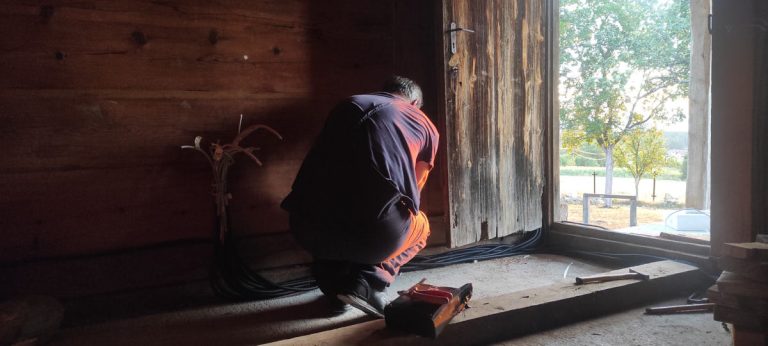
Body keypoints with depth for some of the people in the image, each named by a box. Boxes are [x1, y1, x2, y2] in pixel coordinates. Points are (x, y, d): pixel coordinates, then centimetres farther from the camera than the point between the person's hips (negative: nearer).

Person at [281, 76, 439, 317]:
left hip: (306, 229, 4)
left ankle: (332, 280, 18)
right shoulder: (426, 125, 18)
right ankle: (369, 280, 6)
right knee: (420, 225, 30)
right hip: (375, 234, -4)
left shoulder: (347, 104, 25)